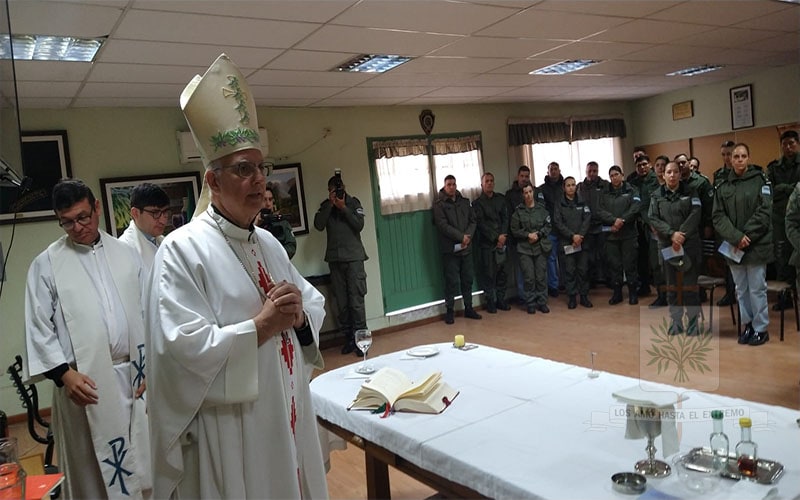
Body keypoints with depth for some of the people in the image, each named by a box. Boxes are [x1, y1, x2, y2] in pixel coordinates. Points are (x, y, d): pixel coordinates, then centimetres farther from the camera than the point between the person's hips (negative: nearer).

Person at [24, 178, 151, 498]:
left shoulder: (126, 255, 7)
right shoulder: (46, 264, 0)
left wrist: (150, 367, 3)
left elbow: (146, 313, 8)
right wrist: (64, 373, -12)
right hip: (84, 382, -2)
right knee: (91, 472, 8)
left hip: (134, 376, 2)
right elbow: (38, 328, -1)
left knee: (141, 466, 12)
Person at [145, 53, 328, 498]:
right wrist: (262, 326, -22)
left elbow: (315, 304, 11)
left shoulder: (269, 244, 7)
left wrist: (298, 315, -10)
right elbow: (184, 346, -22)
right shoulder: (183, 249, -14)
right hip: (228, 429, -7)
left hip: (287, 415, 7)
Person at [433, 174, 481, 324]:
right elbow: (443, 225, -12)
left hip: (466, 247, 5)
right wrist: (461, 236, -15)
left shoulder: (464, 202, 12)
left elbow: (473, 221, 9)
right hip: (450, 249, -5)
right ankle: (449, 311, 9)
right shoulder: (439, 204, -3)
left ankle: (468, 308, 21)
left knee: (468, 280, 10)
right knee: (452, 282, -2)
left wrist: (468, 236, -9)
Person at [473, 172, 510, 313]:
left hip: (502, 241, 3)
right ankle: (490, 301, 6)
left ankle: (501, 299, 15)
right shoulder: (478, 203, 2)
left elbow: (505, 218, 7)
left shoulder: (501, 198, 14)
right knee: (489, 273, -3)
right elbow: (481, 223, -5)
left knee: (502, 272, 5)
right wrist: (496, 237, -11)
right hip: (487, 243, -3)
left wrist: (503, 236, -6)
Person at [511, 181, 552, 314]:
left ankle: (542, 302, 14)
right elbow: (514, 230, 1)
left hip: (541, 247, 1)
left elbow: (548, 225, 6)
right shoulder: (518, 211, 1)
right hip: (525, 249, -1)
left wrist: (538, 234, -8)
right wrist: (528, 235, -10)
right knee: (529, 277, -2)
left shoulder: (541, 209, 6)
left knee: (541, 276, 3)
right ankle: (531, 304, 9)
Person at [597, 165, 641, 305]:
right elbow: (601, 212, -2)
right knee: (615, 265, 6)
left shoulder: (632, 191, 5)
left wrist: (622, 221, -17)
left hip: (628, 234, -2)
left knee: (629, 264, 0)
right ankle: (617, 293, 16)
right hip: (611, 234, 2)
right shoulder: (605, 194, 11)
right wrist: (615, 220, -17)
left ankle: (633, 293, 12)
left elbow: (635, 208, -10)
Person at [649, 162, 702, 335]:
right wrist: (672, 234, -16)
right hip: (667, 246, 2)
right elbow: (653, 219, -3)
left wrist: (681, 237, -16)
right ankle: (676, 323, 17)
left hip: (689, 244, -2)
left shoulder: (690, 192, 4)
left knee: (689, 285, 0)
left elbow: (695, 215, -7)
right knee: (672, 286, 8)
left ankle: (693, 323, 9)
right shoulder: (657, 195, 7)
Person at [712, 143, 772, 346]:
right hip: (733, 247, 3)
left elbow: (764, 212, -10)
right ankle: (748, 325, 24)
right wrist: (736, 237, -14)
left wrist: (747, 236, -16)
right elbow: (718, 216, -1)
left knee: (757, 289, 2)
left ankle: (761, 329, 14)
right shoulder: (723, 186, 6)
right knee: (741, 289, 12)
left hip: (756, 245, -3)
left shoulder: (760, 180, -2)